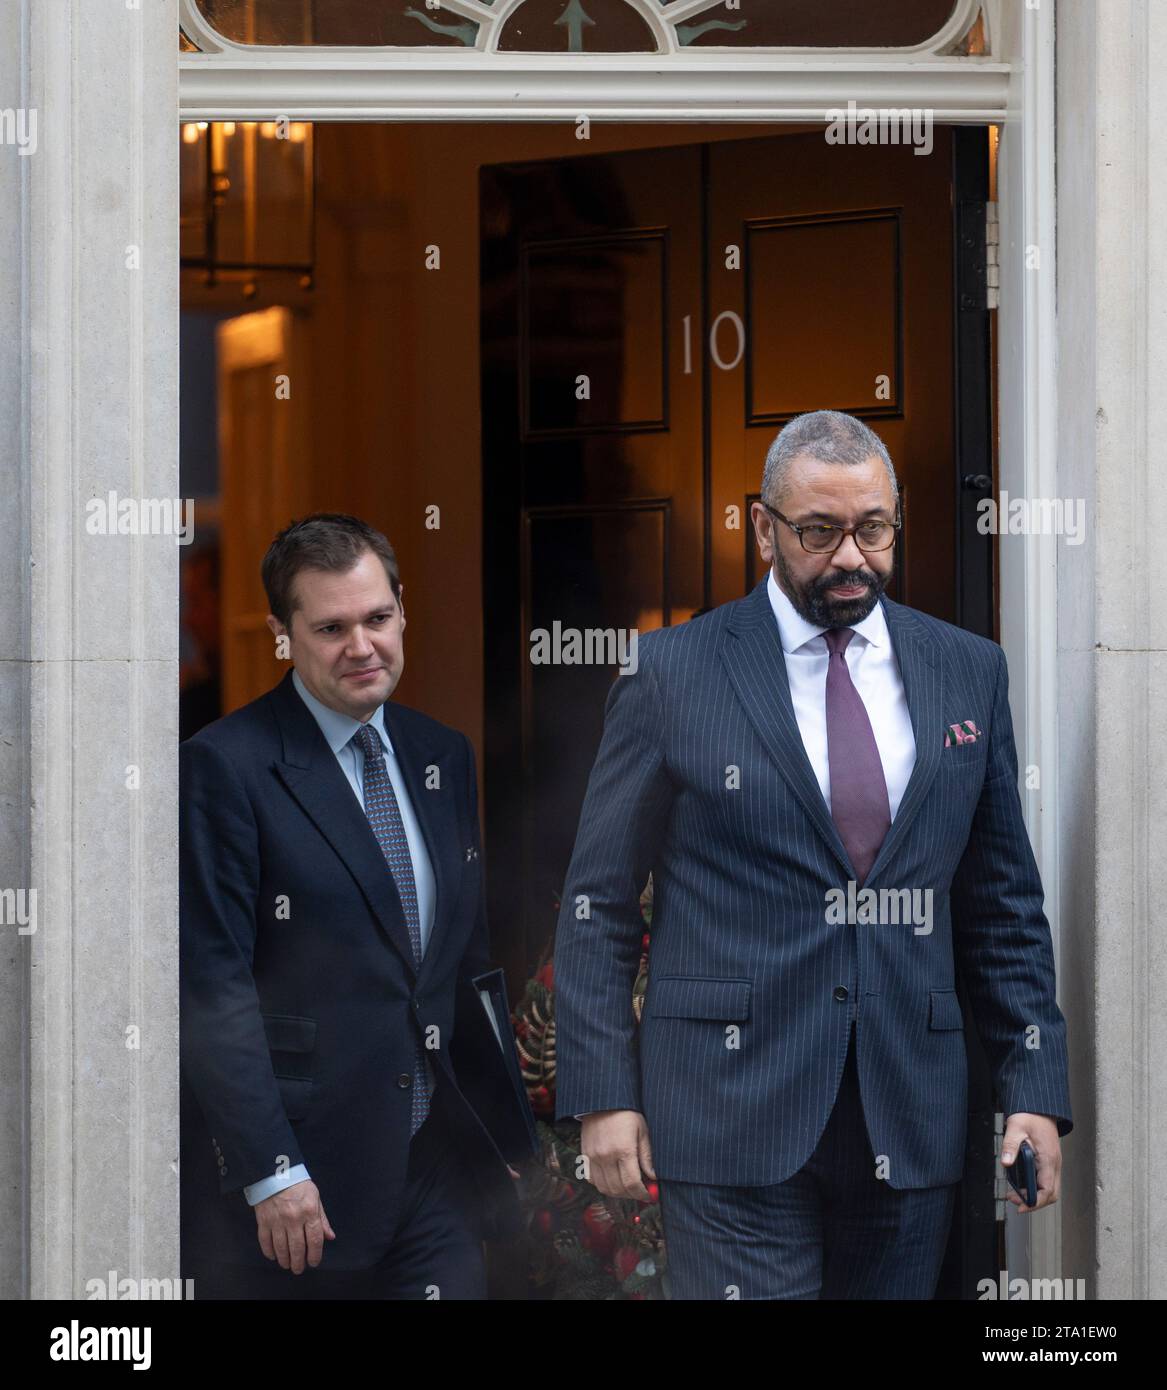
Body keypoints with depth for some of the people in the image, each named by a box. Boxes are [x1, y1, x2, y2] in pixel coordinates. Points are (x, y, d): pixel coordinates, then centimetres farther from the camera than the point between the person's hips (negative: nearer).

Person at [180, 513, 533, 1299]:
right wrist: (270, 1173, -17)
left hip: (438, 1167, 6)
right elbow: (214, 989, -12)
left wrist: (499, 1134, 13)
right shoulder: (226, 767, -9)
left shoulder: (444, 757, 12)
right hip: (294, 1178, -5)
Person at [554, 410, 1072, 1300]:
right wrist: (604, 1094, -5)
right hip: (733, 1119, -3)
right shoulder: (675, 674, 0)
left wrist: (1036, 1086, 4)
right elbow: (599, 903, 2)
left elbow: (1004, 902, 13)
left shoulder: (968, 673, 10)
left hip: (910, 1118, 3)